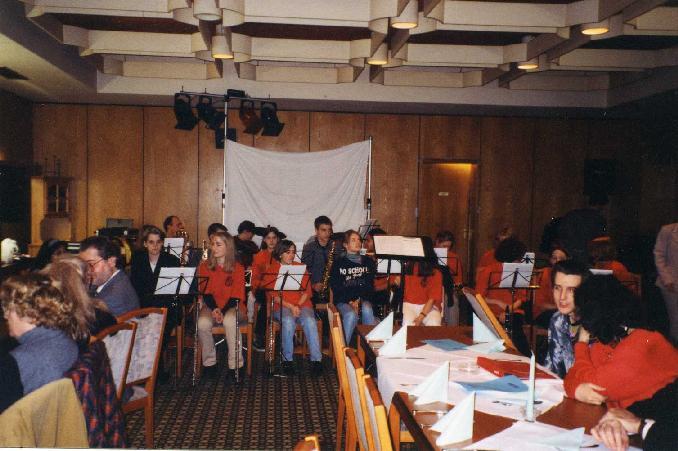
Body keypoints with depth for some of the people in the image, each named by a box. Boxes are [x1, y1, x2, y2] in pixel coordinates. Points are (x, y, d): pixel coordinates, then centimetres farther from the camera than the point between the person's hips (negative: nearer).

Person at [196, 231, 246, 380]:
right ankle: (209, 362, -12)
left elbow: (236, 295, -6)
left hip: (233, 306, -2)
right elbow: (206, 292, -1)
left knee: (230, 321, -36)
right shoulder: (204, 267, 5)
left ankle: (235, 365, -25)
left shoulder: (238, 268, -1)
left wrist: (223, 311, -21)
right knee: (202, 323, -31)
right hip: (211, 306, 2)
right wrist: (214, 309, -19)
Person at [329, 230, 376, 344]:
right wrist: (350, 302, -14)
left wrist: (359, 300, -12)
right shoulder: (338, 263, 8)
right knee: (351, 315, -34)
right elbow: (335, 287, 0)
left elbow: (370, 285, 6)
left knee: (367, 310, -33)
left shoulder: (369, 262, 14)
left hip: (363, 299, 2)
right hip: (343, 301, -1)